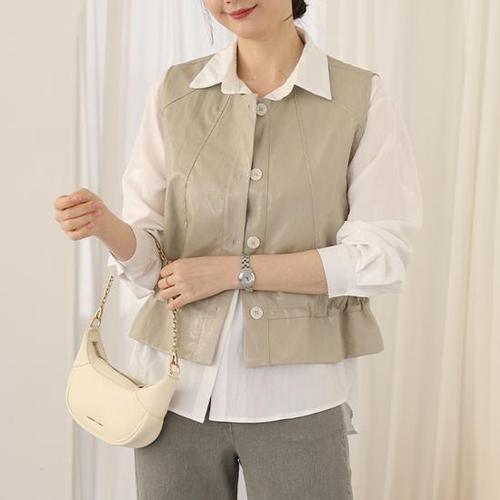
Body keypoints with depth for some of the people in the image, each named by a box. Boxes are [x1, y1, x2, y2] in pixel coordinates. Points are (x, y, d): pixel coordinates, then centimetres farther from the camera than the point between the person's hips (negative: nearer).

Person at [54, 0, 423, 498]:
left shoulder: (363, 97, -5)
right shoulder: (174, 90, 1)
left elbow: (381, 258, -8)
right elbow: (150, 259, 2)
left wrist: (232, 270, -13)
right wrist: (104, 224, -19)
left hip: (297, 399, -1)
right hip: (178, 386, 2)